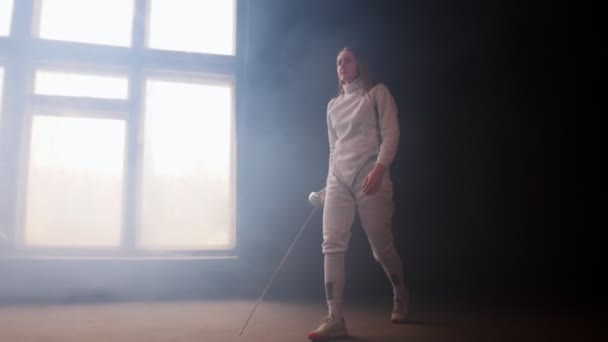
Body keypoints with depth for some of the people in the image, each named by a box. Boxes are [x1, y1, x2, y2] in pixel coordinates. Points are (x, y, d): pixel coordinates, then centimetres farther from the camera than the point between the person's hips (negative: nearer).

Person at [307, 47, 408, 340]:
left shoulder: (377, 93, 6)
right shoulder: (333, 105, 20)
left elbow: (391, 134, -5)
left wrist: (379, 168, -19)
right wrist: (329, 181, 17)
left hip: (370, 177, -4)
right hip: (338, 178, 5)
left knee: (382, 247, 2)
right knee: (332, 245, -10)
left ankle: (400, 296, 30)